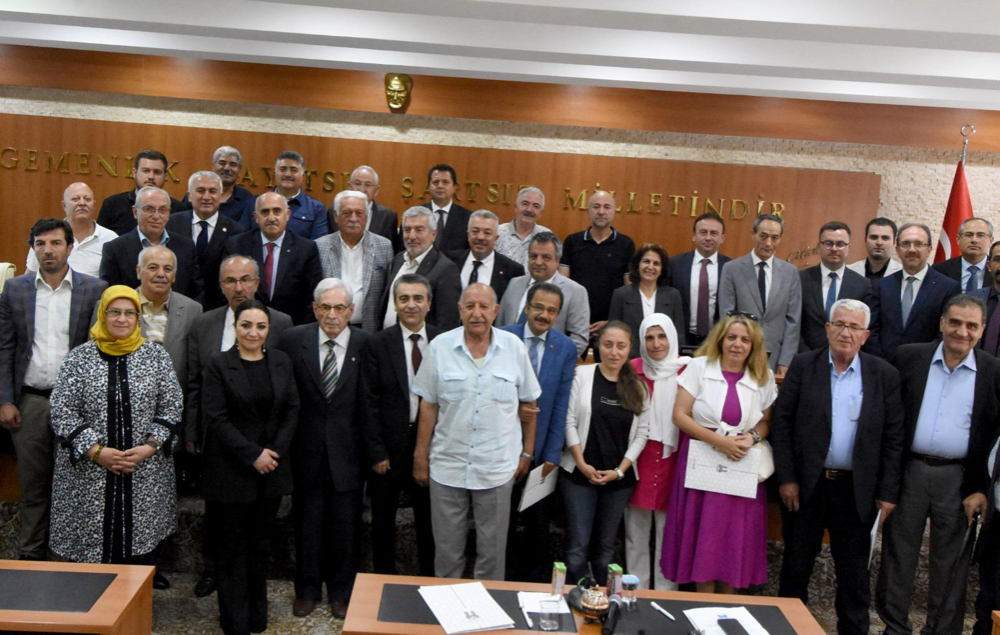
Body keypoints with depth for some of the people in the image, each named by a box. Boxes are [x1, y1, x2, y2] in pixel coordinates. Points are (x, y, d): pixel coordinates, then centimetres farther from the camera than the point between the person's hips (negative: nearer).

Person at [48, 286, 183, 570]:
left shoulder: (155, 356, 4)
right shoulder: (79, 358, 2)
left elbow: (172, 408, 3)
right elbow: (61, 413, -2)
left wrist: (149, 447, -10)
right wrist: (97, 452, -12)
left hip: (145, 476, 1)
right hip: (89, 476, 0)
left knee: (141, 541, 5)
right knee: (88, 541, 2)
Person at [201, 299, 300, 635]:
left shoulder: (281, 362, 5)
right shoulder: (218, 364, -6)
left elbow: (292, 410, 5)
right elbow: (216, 418, -11)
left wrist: (275, 451, -8)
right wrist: (253, 454, -15)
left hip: (272, 468, 3)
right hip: (230, 468, -3)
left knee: (261, 542, 13)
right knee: (231, 546, 6)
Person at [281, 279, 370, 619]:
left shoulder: (366, 344, -8)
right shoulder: (293, 339, -4)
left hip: (347, 452, -1)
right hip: (307, 450, 1)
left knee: (345, 525, 12)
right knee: (307, 523, 15)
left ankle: (341, 592, 32)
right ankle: (307, 590, 34)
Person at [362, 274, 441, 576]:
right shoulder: (378, 344, -6)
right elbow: (369, 403, -7)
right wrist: (377, 452, -11)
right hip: (390, 446, -1)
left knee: (429, 521, 15)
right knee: (383, 522, 15)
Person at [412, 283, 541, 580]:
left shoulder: (514, 347, -2)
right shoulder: (440, 346, -3)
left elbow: (528, 404, 6)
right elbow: (428, 406, 0)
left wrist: (527, 453, 7)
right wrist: (420, 458, 2)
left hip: (497, 468, 0)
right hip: (447, 466, 0)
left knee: (492, 553, 11)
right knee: (447, 552, 11)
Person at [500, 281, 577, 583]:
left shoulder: (566, 348, -4)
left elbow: (561, 405, -4)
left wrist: (553, 454, -6)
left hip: (540, 449, 0)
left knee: (538, 521, 13)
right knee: (503, 517, 14)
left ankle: (537, 578, 30)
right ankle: (506, 577, 31)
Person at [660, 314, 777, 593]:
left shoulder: (763, 377, 6)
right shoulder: (699, 366, -3)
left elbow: (766, 421, 13)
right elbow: (679, 415, -8)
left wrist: (753, 437, -10)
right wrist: (718, 441, -17)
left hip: (741, 463, 2)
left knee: (735, 533, 4)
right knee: (703, 531, 2)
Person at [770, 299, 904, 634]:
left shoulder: (884, 375, 0)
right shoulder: (803, 365, -2)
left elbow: (893, 437, 0)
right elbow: (781, 423, -3)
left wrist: (888, 492, -3)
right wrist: (786, 478, -8)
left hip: (856, 490, 0)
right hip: (806, 485, 0)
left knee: (854, 570, 12)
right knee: (797, 563, 13)